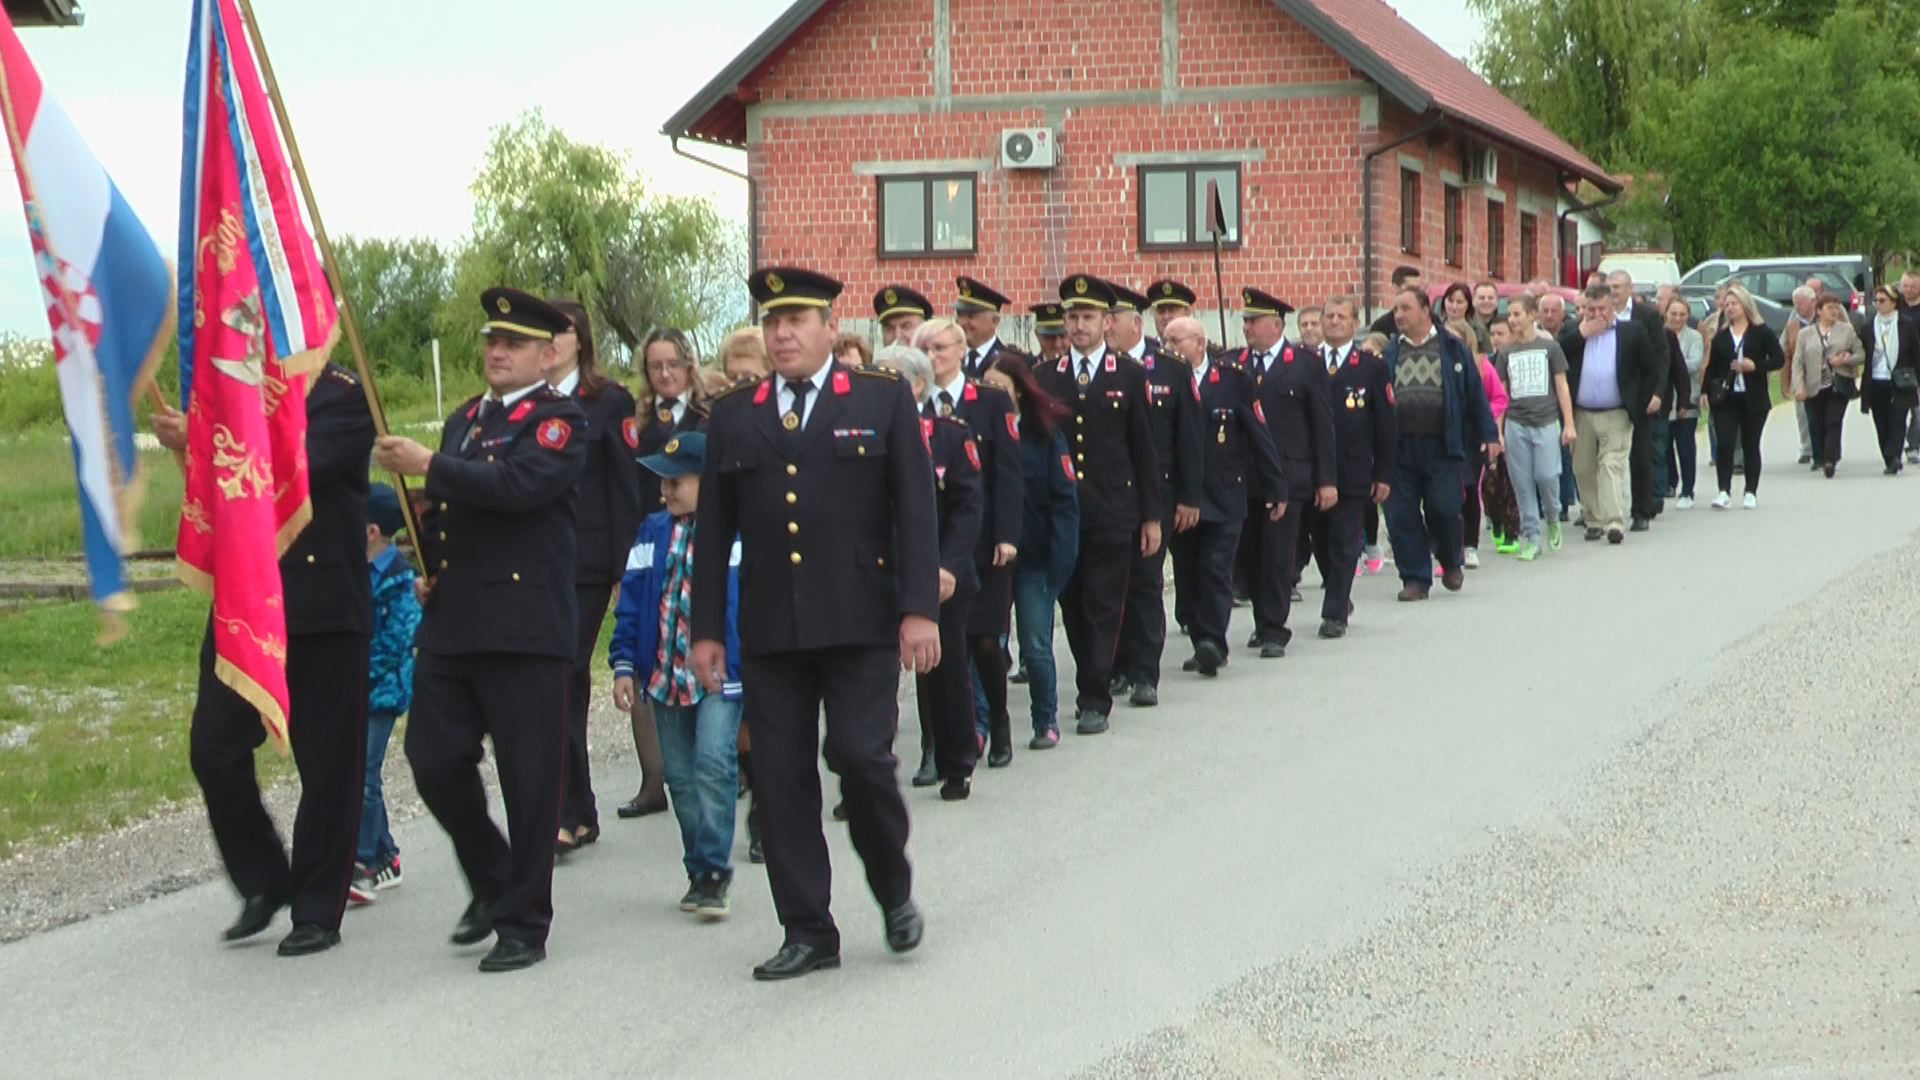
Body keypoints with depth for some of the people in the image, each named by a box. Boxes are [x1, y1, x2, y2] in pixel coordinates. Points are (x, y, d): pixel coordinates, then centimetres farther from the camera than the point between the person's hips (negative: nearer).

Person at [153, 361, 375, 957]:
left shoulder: (344, 396, -7)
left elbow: (299, 467, -22)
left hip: (322, 610, -5)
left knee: (326, 763, 2)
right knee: (214, 748, 0)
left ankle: (317, 912, 14)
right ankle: (264, 884, 19)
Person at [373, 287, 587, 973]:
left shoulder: (559, 421, -4)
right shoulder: (464, 420, 20)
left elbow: (520, 485, -23)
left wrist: (428, 466, -19)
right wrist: (428, 566, 13)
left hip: (525, 626, -7)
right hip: (451, 624, 7)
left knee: (529, 780, -2)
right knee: (433, 759, 4)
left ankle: (525, 924, 9)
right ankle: (491, 882, 27)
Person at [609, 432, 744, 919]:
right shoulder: (654, 533, 9)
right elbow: (631, 600, 9)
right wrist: (624, 664, 4)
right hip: (664, 674, 5)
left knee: (714, 765, -16)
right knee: (680, 775, 9)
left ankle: (714, 872, -10)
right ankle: (700, 873, 20)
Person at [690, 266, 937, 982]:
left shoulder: (884, 401, 5)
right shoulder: (733, 418, 13)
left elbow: (916, 511, 0)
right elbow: (713, 531, 13)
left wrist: (920, 608, -9)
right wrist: (707, 627, 9)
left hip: (862, 622, -3)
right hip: (770, 628, 3)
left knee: (860, 756, -11)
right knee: (780, 777, 2)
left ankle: (894, 889, 15)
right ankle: (807, 932, 11)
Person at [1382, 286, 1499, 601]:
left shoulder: (1452, 349, 4)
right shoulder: (1391, 354, 11)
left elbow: (1475, 393, 4)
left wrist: (1488, 433, -1)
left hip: (1442, 445, -3)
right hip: (1400, 447, 3)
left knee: (1443, 509, -6)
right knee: (1402, 516, 0)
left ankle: (1451, 563, 22)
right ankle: (1415, 578, 10)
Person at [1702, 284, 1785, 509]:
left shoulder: (1762, 332, 2)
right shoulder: (1720, 335, 11)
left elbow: (1779, 359, -1)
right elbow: (1712, 366, 10)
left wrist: (1755, 366, -15)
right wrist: (1707, 391, -2)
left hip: (1753, 399, -2)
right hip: (1725, 398, 2)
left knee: (1751, 445, 5)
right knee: (1725, 444, -10)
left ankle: (1751, 492, 13)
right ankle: (1724, 491, -9)